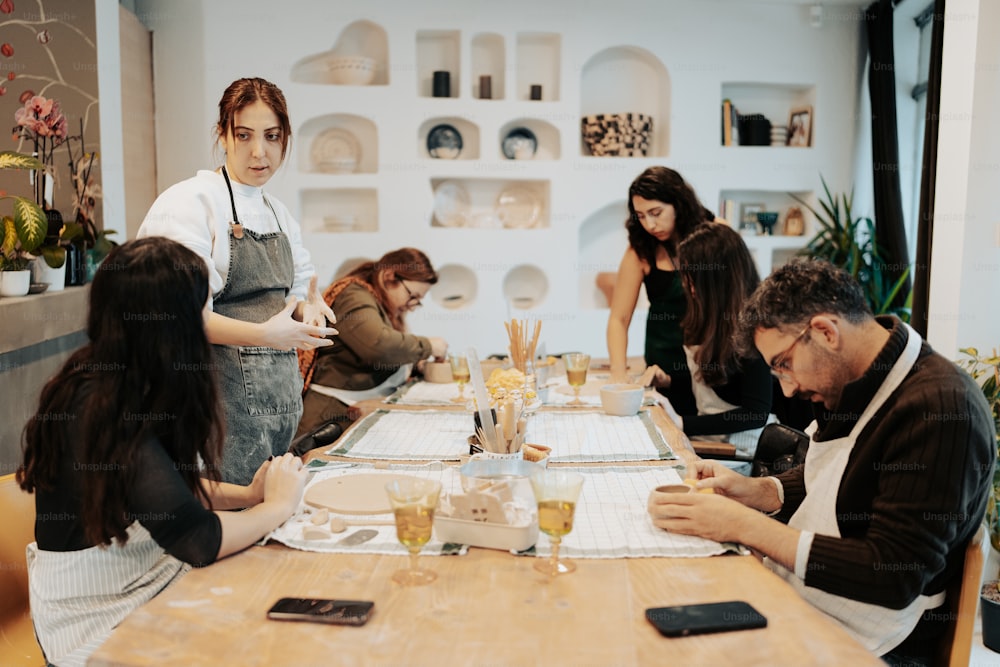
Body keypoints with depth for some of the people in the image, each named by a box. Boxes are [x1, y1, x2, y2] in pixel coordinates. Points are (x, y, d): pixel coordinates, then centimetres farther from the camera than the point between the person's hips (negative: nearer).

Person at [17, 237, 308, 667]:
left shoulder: (115, 382, 0)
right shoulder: (98, 411, -27)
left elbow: (175, 483, 12)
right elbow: (197, 538, -31)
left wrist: (247, 495, -5)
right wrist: (278, 505, -14)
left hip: (145, 574, 8)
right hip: (98, 618, -8)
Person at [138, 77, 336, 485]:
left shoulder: (280, 215, 15)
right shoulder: (189, 202, -9)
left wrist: (306, 310, -2)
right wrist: (263, 334, -29)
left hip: (280, 395, 7)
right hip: (225, 396, -7)